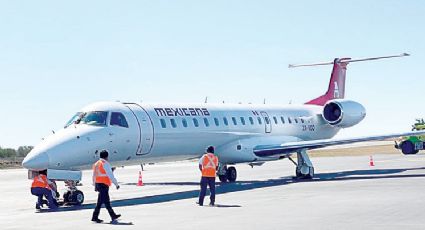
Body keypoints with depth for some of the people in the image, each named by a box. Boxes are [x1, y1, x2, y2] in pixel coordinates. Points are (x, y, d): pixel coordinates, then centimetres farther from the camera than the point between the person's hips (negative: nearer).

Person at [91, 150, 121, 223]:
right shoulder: (105, 164, -12)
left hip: (98, 184, 9)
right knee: (100, 202, -6)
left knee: (107, 201, 14)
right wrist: (116, 184, -8)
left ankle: (113, 216, 22)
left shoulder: (96, 164, 14)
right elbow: (110, 175, -13)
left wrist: (95, 186, 24)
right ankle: (95, 217, -6)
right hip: (104, 185, -9)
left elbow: (94, 176, 18)